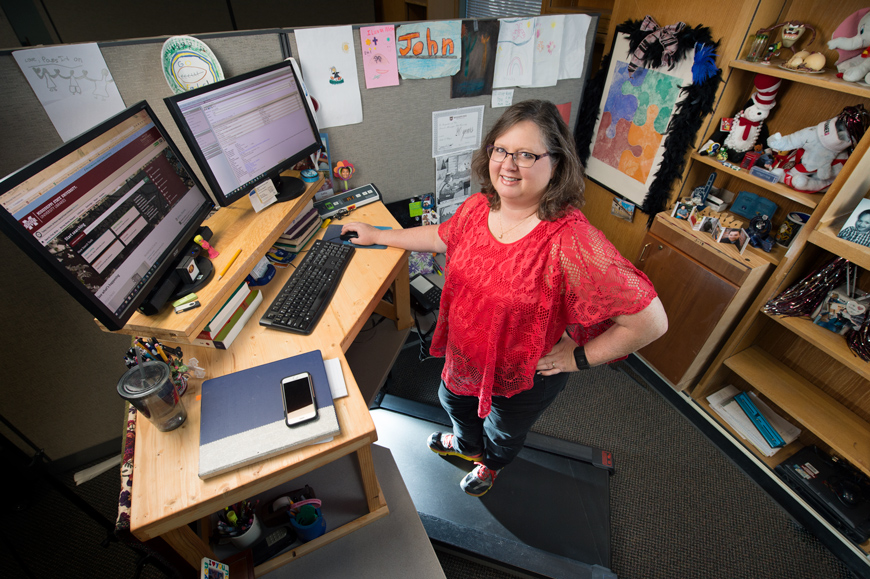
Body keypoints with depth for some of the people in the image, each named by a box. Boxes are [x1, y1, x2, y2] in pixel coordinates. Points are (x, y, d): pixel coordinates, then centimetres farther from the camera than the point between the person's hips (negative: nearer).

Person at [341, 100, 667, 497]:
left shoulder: (573, 244, -37)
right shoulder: (479, 206, -14)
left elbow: (650, 321, -31)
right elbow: (442, 237, 7)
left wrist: (578, 358, -22)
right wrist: (376, 236, 11)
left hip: (525, 378, -5)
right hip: (465, 354, 6)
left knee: (504, 432, 28)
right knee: (453, 400, 34)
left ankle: (491, 465, 68)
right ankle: (467, 444, 71)